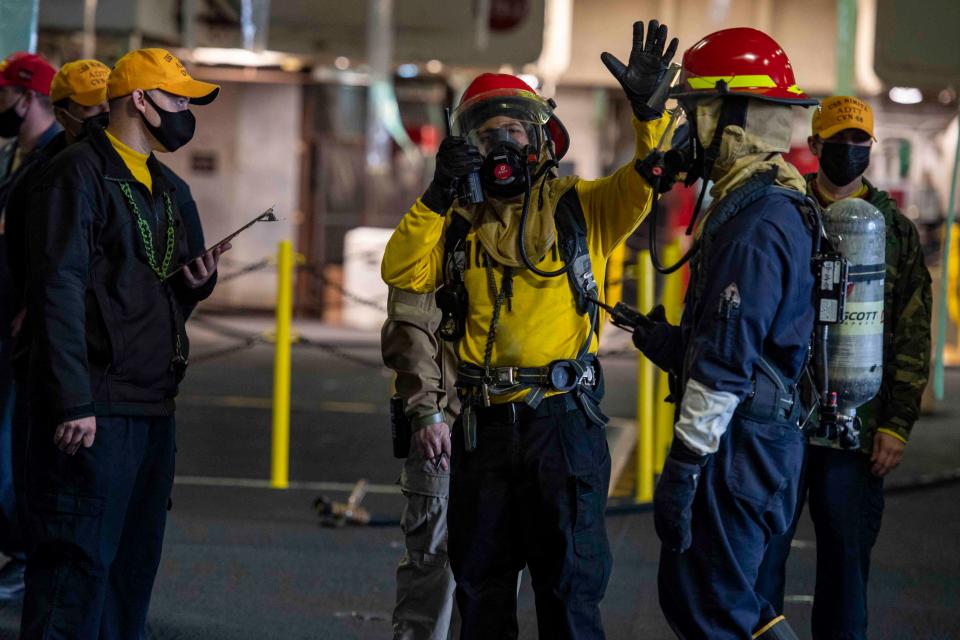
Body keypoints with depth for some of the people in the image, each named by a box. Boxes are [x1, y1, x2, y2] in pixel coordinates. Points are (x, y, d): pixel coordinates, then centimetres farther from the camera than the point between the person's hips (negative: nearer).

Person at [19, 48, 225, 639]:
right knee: (78, 562, -11)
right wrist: (73, 401, -21)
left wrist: (197, 283, 3)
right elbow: (58, 290, -14)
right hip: (94, 408, -9)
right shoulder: (80, 175, -7)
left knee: (134, 565, 10)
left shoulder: (171, 191, 20)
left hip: (154, 408, 9)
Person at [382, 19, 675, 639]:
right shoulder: (459, 225, 11)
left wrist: (649, 107, -28)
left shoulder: (580, 208, 2)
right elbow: (402, 272, -3)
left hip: (563, 420, -4)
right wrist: (438, 193, -12)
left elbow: (644, 184, -13)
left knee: (570, 581, 1)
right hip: (485, 424, 4)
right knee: (480, 580, 13)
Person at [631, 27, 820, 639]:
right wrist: (671, 341, 13)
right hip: (757, 437, 10)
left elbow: (727, 362, -22)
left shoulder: (755, 224, -19)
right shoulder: (773, 206, 14)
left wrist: (684, 466, -20)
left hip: (736, 445, -10)